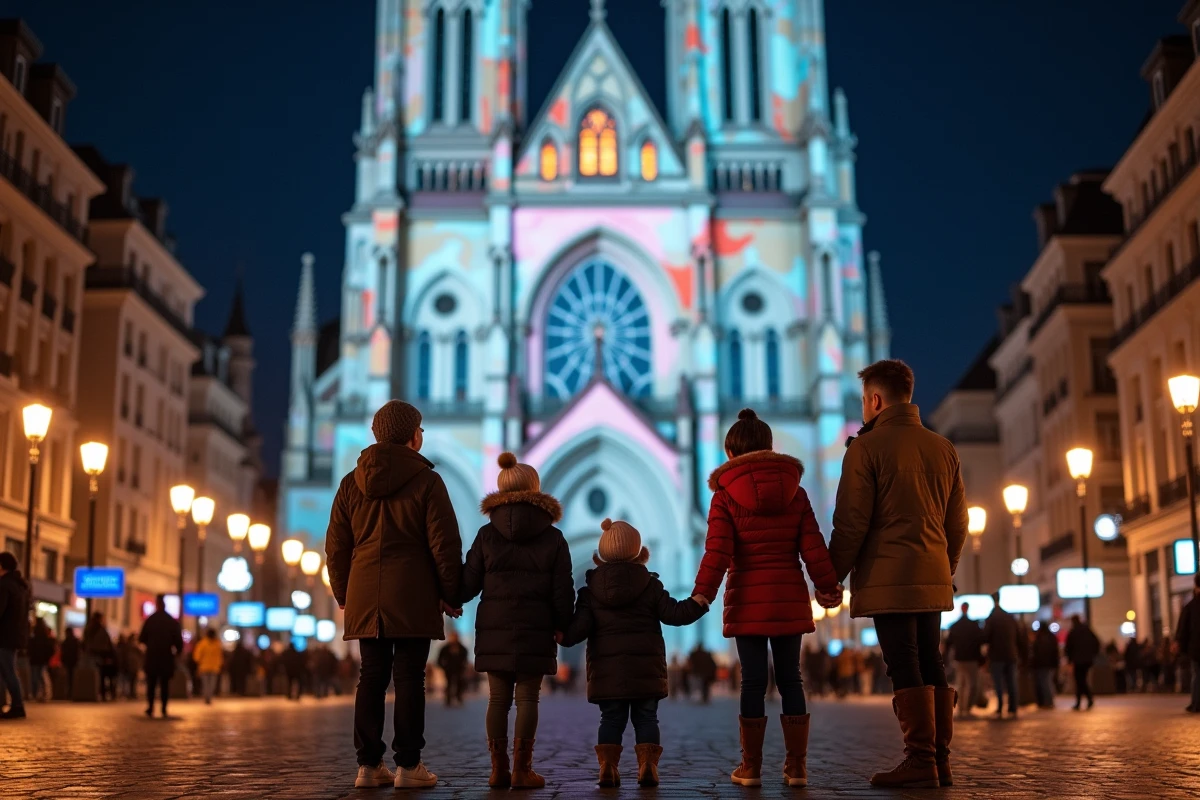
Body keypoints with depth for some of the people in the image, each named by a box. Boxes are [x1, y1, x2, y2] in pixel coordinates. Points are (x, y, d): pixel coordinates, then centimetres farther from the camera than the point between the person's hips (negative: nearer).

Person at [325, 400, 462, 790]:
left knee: (371, 677, 8)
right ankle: (408, 765, 0)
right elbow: (445, 544, -6)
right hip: (413, 597, -4)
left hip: (365, 597, 4)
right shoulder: (426, 481, -3)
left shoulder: (351, 483, 10)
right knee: (409, 678, -1)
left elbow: (336, 546, 12)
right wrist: (450, 594, 3)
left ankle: (369, 764, 10)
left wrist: (343, 594, 19)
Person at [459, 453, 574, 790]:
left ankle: (499, 769, 9)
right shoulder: (553, 538, -1)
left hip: (494, 630, 2)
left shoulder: (487, 534, 2)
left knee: (498, 697, 7)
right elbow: (562, 592, -1)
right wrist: (563, 626, 11)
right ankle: (522, 770, 1)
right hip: (536, 631, -2)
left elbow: (468, 583, 3)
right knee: (527, 698, 1)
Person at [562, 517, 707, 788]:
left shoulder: (590, 591, 0)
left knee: (611, 719, 8)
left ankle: (608, 767, -2)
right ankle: (648, 766, -4)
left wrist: (562, 636, 11)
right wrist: (698, 603, 9)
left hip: (606, 670, 1)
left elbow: (578, 628, -7)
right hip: (645, 667, -1)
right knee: (646, 718, 6)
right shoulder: (650, 586, -1)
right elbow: (673, 614, -3)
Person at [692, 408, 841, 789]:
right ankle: (796, 765, 10)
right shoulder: (795, 492, 6)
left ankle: (751, 766, 6)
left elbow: (717, 552, -10)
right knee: (790, 679, 8)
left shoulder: (725, 496, -2)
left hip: (747, 600, -2)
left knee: (753, 682, 2)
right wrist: (828, 585, 10)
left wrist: (703, 594, -9)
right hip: (790, 598, 2)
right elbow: (813, 546, 2)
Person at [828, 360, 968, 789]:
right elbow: (957, 523, 16)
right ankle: (940, 761, 11)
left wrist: (832, 575, -2)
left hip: (887, 577, -6)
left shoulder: (866, 447, -6)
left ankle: (920, 761, -5)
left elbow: (851, 522, -10)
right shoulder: (943, 448, 13)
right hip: (934, 577, 6)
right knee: (932, 666, 10)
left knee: (905, 669, -4)